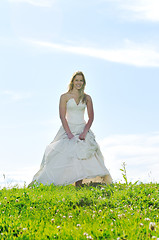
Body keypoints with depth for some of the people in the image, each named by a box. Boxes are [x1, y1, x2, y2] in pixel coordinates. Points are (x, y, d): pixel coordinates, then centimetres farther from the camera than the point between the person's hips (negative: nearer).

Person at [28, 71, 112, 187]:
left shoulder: (87, 98, 8)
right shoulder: (65, 97, 1)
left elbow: (91, 117, 6)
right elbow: (62, 116, -5)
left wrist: (85, 132, -9)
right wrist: (69, 133, -15)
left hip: (83, 130, 2)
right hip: (68, 129, -2)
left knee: (82, 156, -14)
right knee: (63, 156, -15)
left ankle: (79, 186, -13)